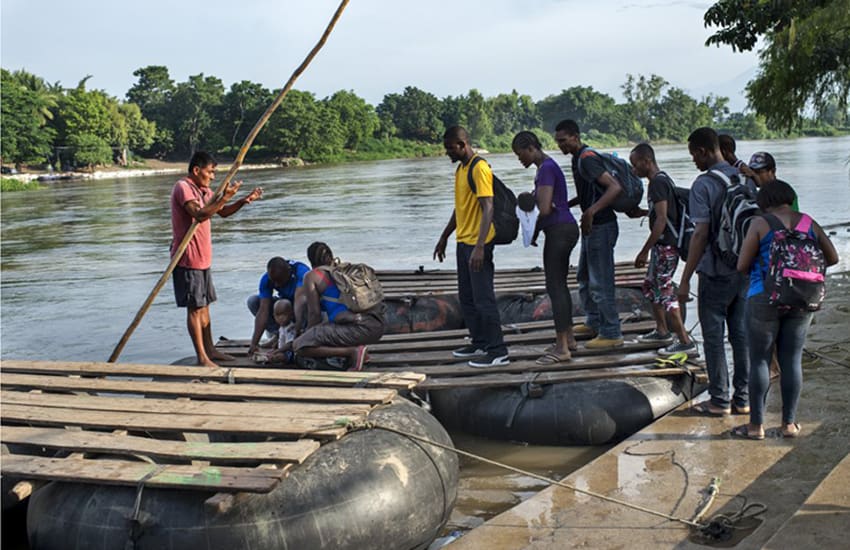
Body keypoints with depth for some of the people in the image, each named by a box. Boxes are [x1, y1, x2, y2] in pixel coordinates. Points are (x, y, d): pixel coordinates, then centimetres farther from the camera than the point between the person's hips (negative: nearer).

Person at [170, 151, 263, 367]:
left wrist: (244, 201, 3)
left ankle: (209, 349, 26)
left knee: (204, 305, 16)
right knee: (194, 308, -5)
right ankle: (202, 357, -2)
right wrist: (225, 197, -30)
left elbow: (222, 212, 19)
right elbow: (200, 214, -29)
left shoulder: (203, 189, 15)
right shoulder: (183, 187, -15)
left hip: (202, 258, 10)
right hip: (188, 259, -10)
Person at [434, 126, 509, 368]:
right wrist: (444, 237, 26)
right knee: (467, 298, 15)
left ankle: (498, 352, 0)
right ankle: (479, 343, 26)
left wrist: (480, 247, -28)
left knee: (483, 298, -6)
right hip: (463, 242, 10)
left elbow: (488, 209, -22)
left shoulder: (480, 169, -16)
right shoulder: (461, 169, 14)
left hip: (477, 244, -10)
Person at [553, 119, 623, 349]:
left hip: (601, 227, -11)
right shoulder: (578, 159, 12)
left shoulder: (587, 159, -19)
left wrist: (591, 211, -36)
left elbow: (615, 187, -29)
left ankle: (611, 334, 2)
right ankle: (594, 322, 34)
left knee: (600, 282, -5)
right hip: (591, 227, 11)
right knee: (584, 276, 21)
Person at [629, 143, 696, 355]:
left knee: (665, 292, -9)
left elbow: (661, 219, -23)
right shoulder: (663, 179, 15)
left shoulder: (658, 183, -17)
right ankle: (662, 331, 33)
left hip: (665, 245, -11)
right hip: (664, 244, 11)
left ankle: (686, 342, -9)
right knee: (650, 285, 21)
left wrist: (645, 251, -21)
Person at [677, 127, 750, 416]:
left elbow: (701, 233, -18)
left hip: (716, 271, -6)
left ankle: (720, 400, 7)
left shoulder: (704, 184, -13)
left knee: (714, 336, 3)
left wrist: (685, 278, -14)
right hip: (746, 269, 6)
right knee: (742, 334, 11)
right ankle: (743, 398, 17)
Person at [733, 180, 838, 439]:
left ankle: (756, 425, 9)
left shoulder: (760, 224, -7)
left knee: (759, 361, 4)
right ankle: (789, 423, 17)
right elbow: (833, 258, 12)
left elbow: (742, 266, -7)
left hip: (765, 299, -4)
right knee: (792, 360, 11)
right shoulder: (809, 224, 5)